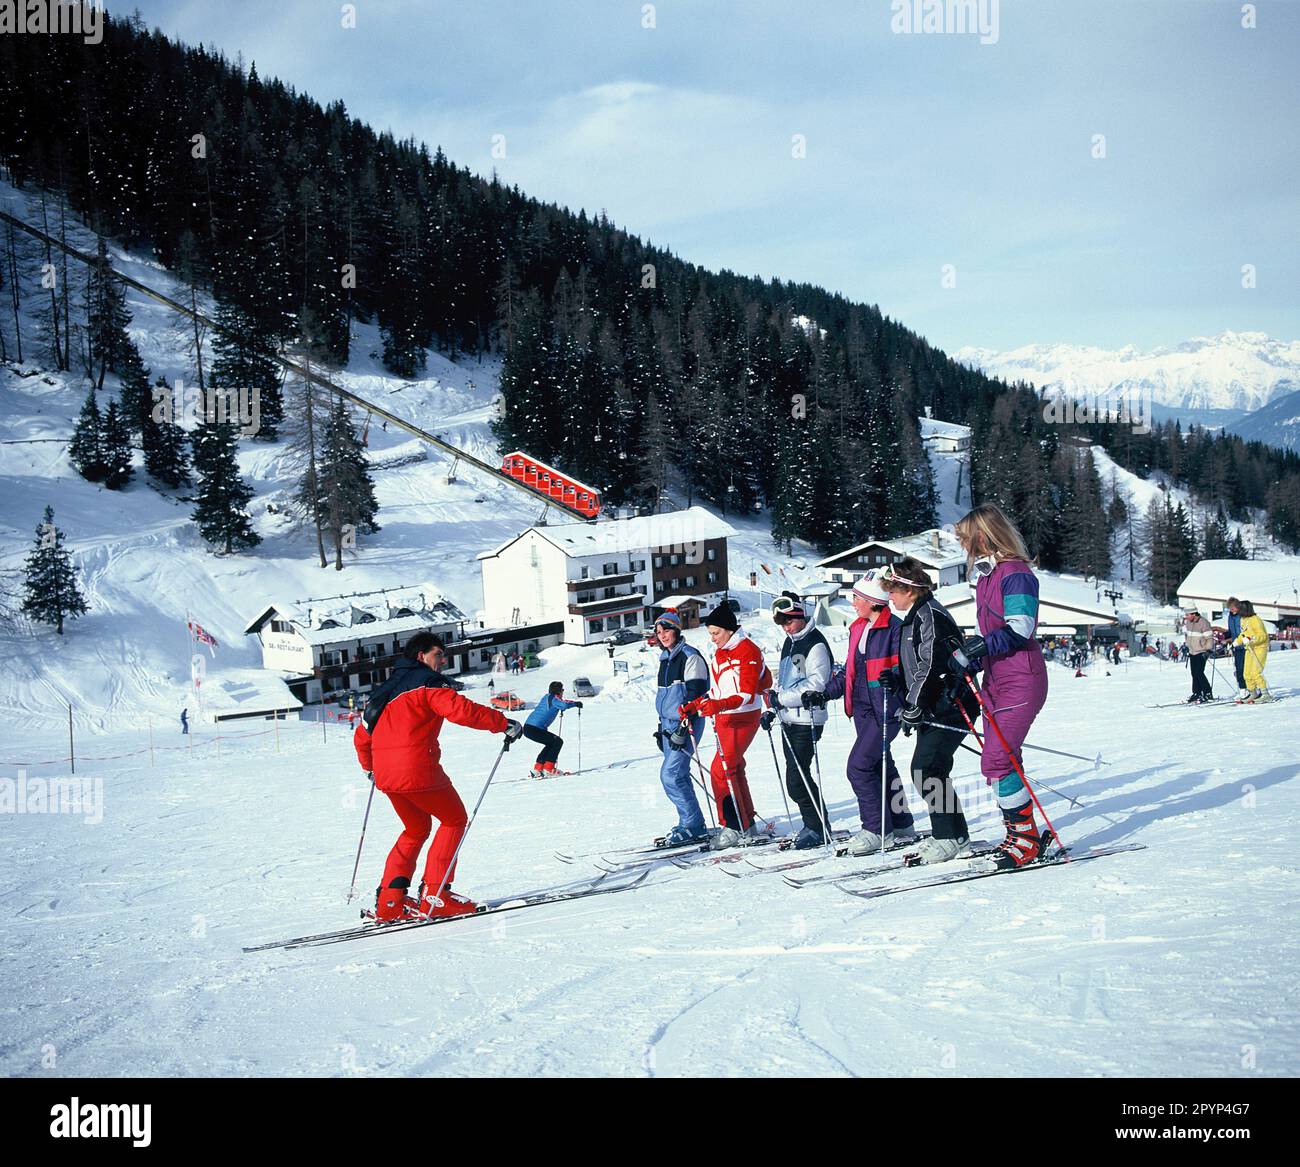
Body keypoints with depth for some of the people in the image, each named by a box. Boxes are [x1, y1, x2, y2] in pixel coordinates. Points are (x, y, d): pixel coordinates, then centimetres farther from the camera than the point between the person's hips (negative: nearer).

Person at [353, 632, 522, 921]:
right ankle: (433, 896, 0)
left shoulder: (388, 687, 22)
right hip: (418, 769, -8)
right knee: (455, 820, 8)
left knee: (416, 828, 23)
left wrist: (370, 766, 42)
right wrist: (504, 724, -14)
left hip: (386, 774, 8)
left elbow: (362, 735, 26)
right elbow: (461, 710, -19)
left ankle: (389, 899, 12)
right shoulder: (426, 681, -2)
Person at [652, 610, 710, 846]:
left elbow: (695, 693, -16)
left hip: (686, 724, -9)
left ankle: (693, 827, -8)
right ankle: (690, 824, 14)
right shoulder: (666, 659, 17)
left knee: (671, 775, -14)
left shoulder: (690, 656, -10)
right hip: (669, 725, 9)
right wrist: (660, 728, 22)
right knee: (678, 776, 8)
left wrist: (684, 726, -21)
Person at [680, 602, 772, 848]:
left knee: (721, 770, -15)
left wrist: (719, 705, -35)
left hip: (743, 719, -9)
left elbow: (747, 694, -21)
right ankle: (748, 826, 22)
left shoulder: (748, 651, -14)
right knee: (733, 771, 13)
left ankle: (733, 827, -10)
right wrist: (693, 706, 9)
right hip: (724, 719, 9)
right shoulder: (720, 653, 14)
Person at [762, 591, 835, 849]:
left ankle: (818, 828, -3)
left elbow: (816, 685, -19)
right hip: (788, 719, 9)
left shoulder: (816, 644, -11)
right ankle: (813, 825, 19)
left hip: (807, 720, -9)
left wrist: (780, 698, -19)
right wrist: (772, 709, 15)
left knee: (797, 779, -12)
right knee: (797, 775, 10)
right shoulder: (789, 643, 17)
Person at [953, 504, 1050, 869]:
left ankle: (1025, 838, -5)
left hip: (1020, 681, -10)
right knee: (1001, 762, 10)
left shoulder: (1016, 574, -12)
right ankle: (1020, 835, 19)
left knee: (997, 762, -14)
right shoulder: (985, 576, 16)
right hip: (994, 681, 10)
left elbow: (1020, 630, -19)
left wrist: (985, 646, -27)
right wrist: (968, 660, 11)